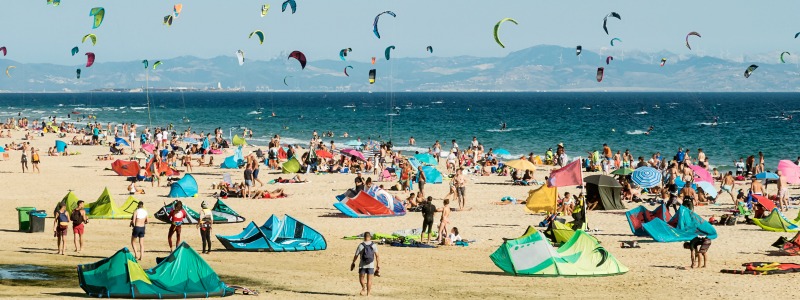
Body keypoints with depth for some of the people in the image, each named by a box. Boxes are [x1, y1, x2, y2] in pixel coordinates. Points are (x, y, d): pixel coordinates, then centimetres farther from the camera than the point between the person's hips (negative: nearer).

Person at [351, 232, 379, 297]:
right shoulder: (374, 245, -3)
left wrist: (353, 263, 15)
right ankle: (368, 293, 6)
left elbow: (356, 255, -2)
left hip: (362, 265, -1)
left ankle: (364, 287, -16)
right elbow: (377, 256, -3)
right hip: (371, 265, 1)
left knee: (361, 279, 11)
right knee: (369, 280, 7)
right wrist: (378, 265, 4)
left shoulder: (361, 245, -8)